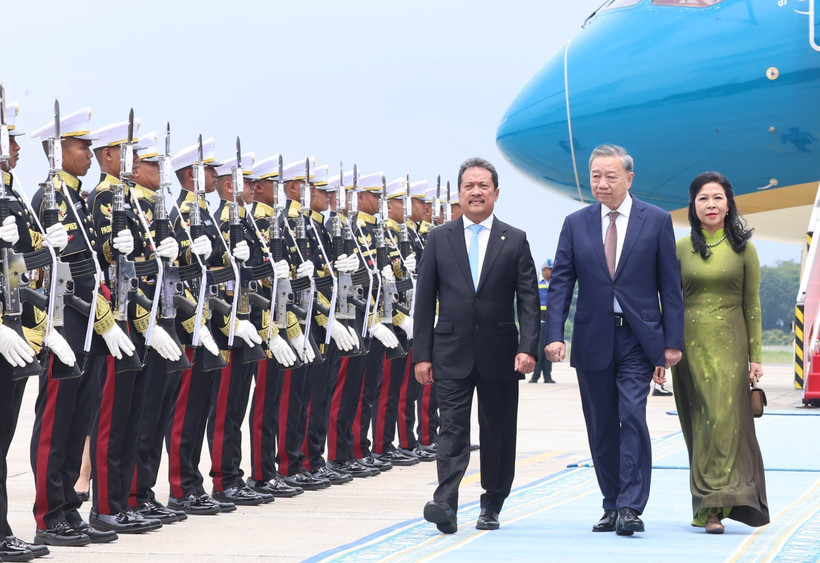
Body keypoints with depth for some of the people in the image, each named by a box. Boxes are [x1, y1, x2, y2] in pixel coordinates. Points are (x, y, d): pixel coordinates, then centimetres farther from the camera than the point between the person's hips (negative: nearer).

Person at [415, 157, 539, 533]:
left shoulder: (515, 241, 6)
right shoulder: (439, 239, 7)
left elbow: (528, 300, 1)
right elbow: (425, 300, 6)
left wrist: (528, 347, -12)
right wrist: (422, 354, 0)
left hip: (499, 353, 0)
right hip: (452, 353, 0)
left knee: (498, 432, 7)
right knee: (453, 430, -8)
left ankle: (492, 506, 18)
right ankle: (445, 506, -17)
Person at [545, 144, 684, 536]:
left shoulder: (657, 221, 2)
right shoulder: (575, 224, 7)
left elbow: (669, 285, 2)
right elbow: (560, 283, 4)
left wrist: (672, 341, -2)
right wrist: (555, 335, -8)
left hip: (638, 339, -3)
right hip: (593, 340, 3)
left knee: (632, 416, -15)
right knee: (601, 428, 8)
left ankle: (631, 508, -13)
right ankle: (612, 505, 19)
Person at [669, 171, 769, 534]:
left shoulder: (743, 248, 3)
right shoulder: (681, 249, 6)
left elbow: (752, 305, 4)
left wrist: (755, 356, 0)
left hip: (730, 344, -2)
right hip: (690, 343, 2)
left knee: (723, 420, -11)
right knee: (699, 424, 5)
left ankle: (712, 507, -13)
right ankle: (710, 504, 15)